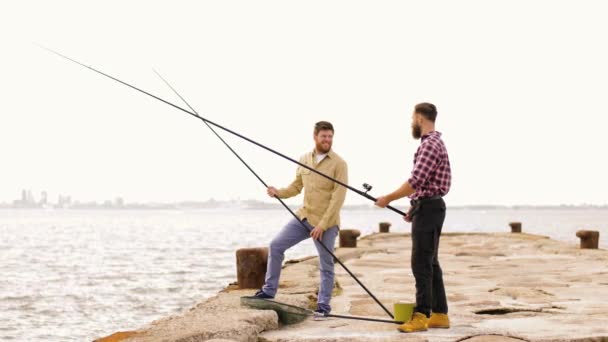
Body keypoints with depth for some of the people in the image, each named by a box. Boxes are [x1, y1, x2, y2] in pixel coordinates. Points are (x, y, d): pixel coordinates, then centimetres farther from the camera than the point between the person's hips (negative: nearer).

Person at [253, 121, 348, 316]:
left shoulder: (338, 164, -10)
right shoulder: (304, 160, 7)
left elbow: (338, 197, -15)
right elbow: (296, 187, 15)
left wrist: (322, 224, -20)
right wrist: (278, 192, -7)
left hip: (327, 223, -5)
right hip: (304, 217, 5)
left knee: (326, 266, 2)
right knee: (276, 246, -3)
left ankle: (324, 305, 12)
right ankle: (269, 290, 5)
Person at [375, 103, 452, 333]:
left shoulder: (430, 144, -17)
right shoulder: (433, 142, 17)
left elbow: (415, 182, -22)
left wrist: (388, 199, -13)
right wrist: (415, 208, 23)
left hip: (428, 209, -10)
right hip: (428, 207, 10)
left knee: (421, 264, -10)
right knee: (430, 263, 12)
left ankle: (421, 316, -10)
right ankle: (439, 314, 14)